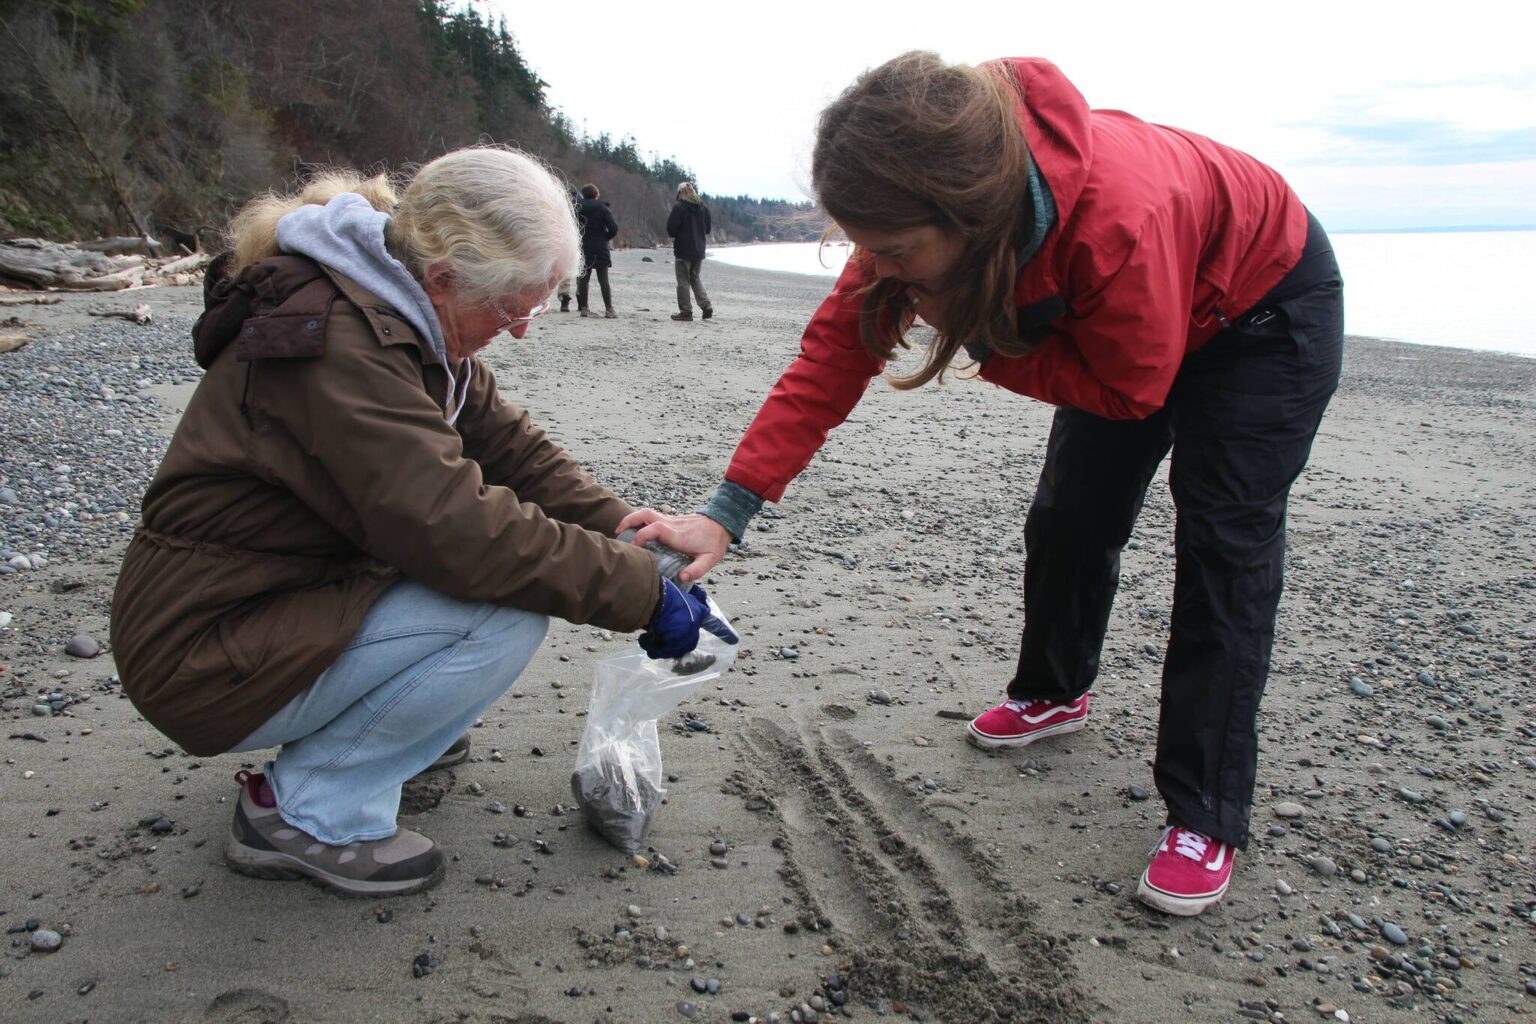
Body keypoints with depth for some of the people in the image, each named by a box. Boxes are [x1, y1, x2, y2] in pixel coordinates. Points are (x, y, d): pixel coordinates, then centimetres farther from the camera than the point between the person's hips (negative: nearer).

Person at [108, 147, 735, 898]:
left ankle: (367, 723, 14)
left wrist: (633, 542, -7)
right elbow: (456, 531, -33)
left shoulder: (403, 317, 3)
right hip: (207, 662, -9)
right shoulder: (336, 339, -28)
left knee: (528, 536, 6)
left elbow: (509, 445, 4)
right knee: (509, 611, -23)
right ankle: (303, 813, -7)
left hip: (295, 599, 9)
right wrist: (642, 594, -26)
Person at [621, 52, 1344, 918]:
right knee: (1069, 516, 10)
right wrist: (727, 514, -29)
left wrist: (980, 343, -33)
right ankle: (1056, 693, 36)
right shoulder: (917, 214, -28)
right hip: (1118, 320, 6)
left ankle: (1208, 820, -4)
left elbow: (1129, 388, -31)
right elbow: (835, 349, -25)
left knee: (1224, 545, -12)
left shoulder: (1117, 221, -47)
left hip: (1265, 303, -6)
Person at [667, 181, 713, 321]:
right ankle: (706, 306, 6)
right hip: (699, 249, 6)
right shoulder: (704, 206, 5)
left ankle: (686, 311, 3)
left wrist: (675, 235, 6)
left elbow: (671, 228, -13)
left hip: (683, 249, -6)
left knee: (683, 281, 3)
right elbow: (707, 228, 12)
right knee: (695, 279, 19)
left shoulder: (679, 207, -14)